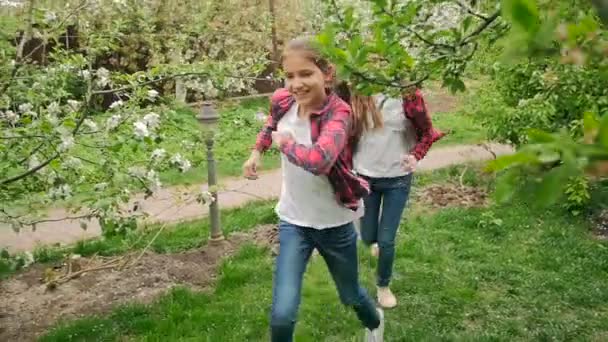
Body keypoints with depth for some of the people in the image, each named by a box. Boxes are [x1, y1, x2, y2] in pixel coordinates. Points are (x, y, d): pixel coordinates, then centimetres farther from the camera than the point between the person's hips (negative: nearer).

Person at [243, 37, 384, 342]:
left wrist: (283, 142, -29)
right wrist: (257, 152, 6)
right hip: (293, 221, 3)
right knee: (282, 314, -11)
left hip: (335, 223, -2)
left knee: (350, 295, 23)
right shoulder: (283, 101, -10)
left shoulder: (339, 113, -26)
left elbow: (318, 161, -46)